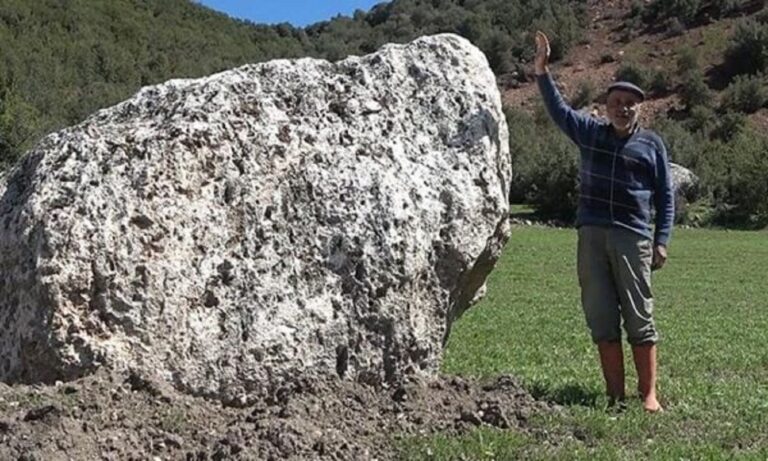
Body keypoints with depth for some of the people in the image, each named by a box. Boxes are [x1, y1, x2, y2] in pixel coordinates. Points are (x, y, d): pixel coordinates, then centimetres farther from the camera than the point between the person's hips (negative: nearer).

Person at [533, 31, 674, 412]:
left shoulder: (652, 144, 7)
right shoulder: (590, 133, 13)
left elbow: (666, 195, 8)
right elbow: (558, 109, 15)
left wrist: (661, 241, 1)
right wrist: (542, 70, 3)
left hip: (633, 238, -2)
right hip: (591, 236, 2)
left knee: (640, 319, -1)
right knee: (602, 320, 3)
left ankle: (649, 395, 5)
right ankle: (615, 395, 9)